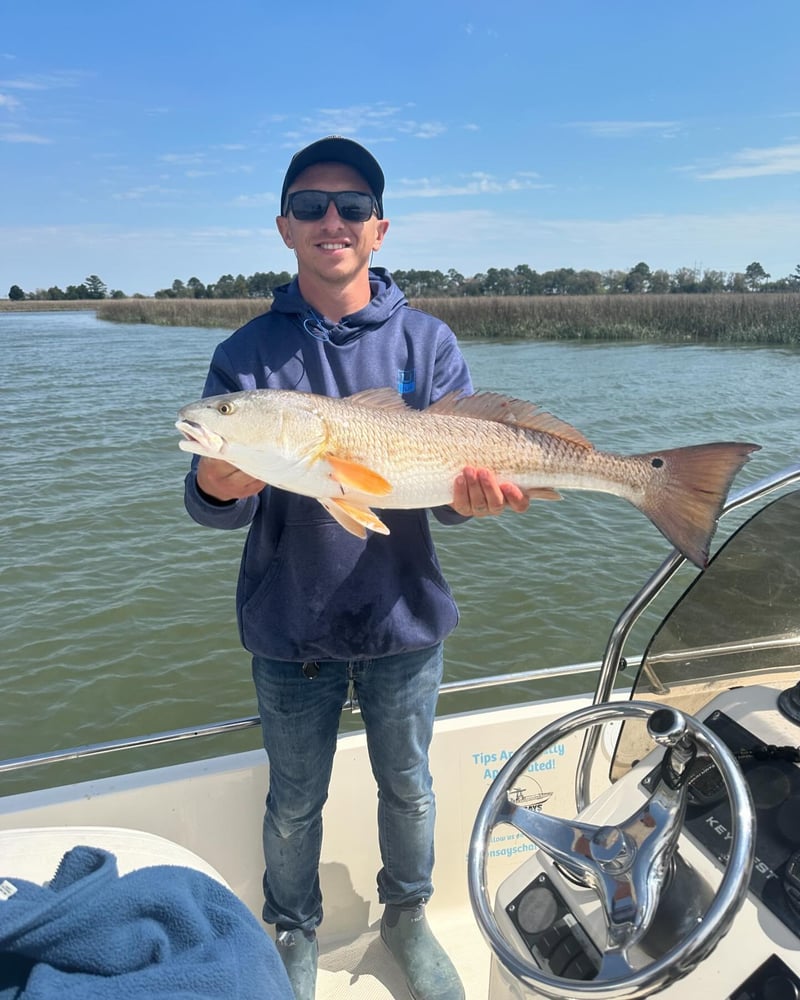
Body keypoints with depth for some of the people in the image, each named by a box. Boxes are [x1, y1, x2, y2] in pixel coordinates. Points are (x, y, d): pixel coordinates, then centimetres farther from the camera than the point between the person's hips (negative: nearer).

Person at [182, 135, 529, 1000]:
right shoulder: (248, 353, -5)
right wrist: (222, 484, -34)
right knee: (294, 802, 17)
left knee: (407, 786, 20)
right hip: (291, 627, 0)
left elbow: (455, 480, -6)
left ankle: (407, 914, 48)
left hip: (404, 619, 1)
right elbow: (209, 507, -11)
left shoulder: (427, 343, -3)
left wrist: (473, 497, -29)